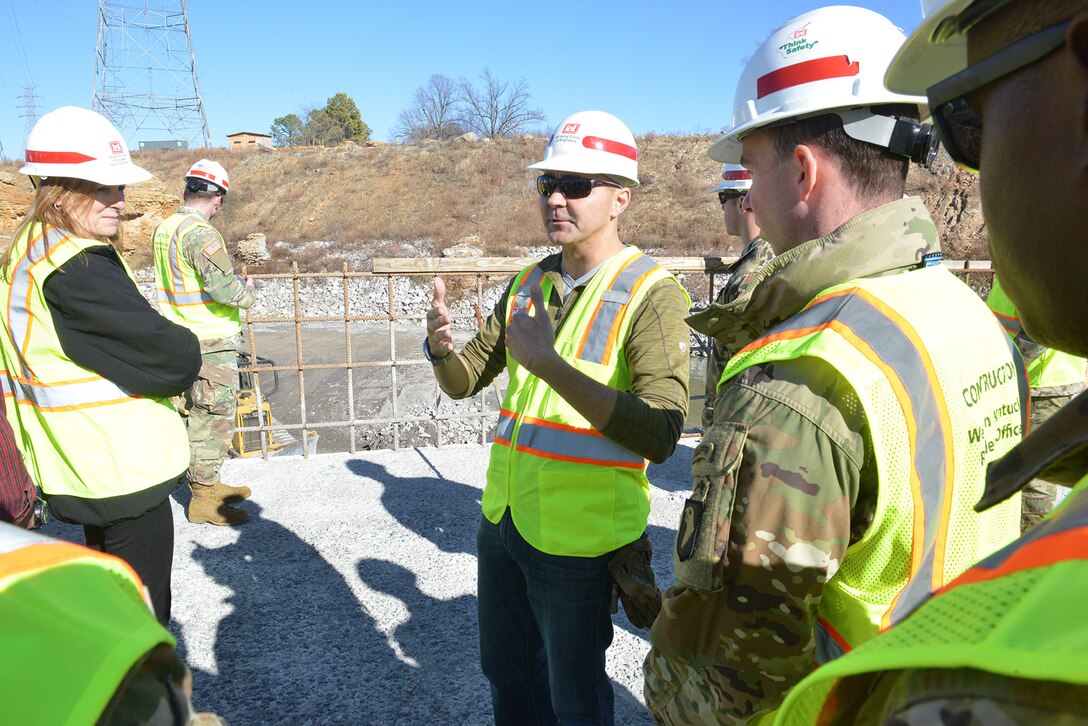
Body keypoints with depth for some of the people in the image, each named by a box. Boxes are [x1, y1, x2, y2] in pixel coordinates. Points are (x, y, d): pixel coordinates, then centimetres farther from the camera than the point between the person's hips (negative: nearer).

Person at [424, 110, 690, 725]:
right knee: (507, 672, 25)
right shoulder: (532, 282, 5)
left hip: (577, 536, -6)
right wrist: (442, 345, -14)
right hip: (504, 516, 7)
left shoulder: (652, 293, -16)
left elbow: (659, 436, -26)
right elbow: (464, 381, 9)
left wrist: (549, 364, -33)